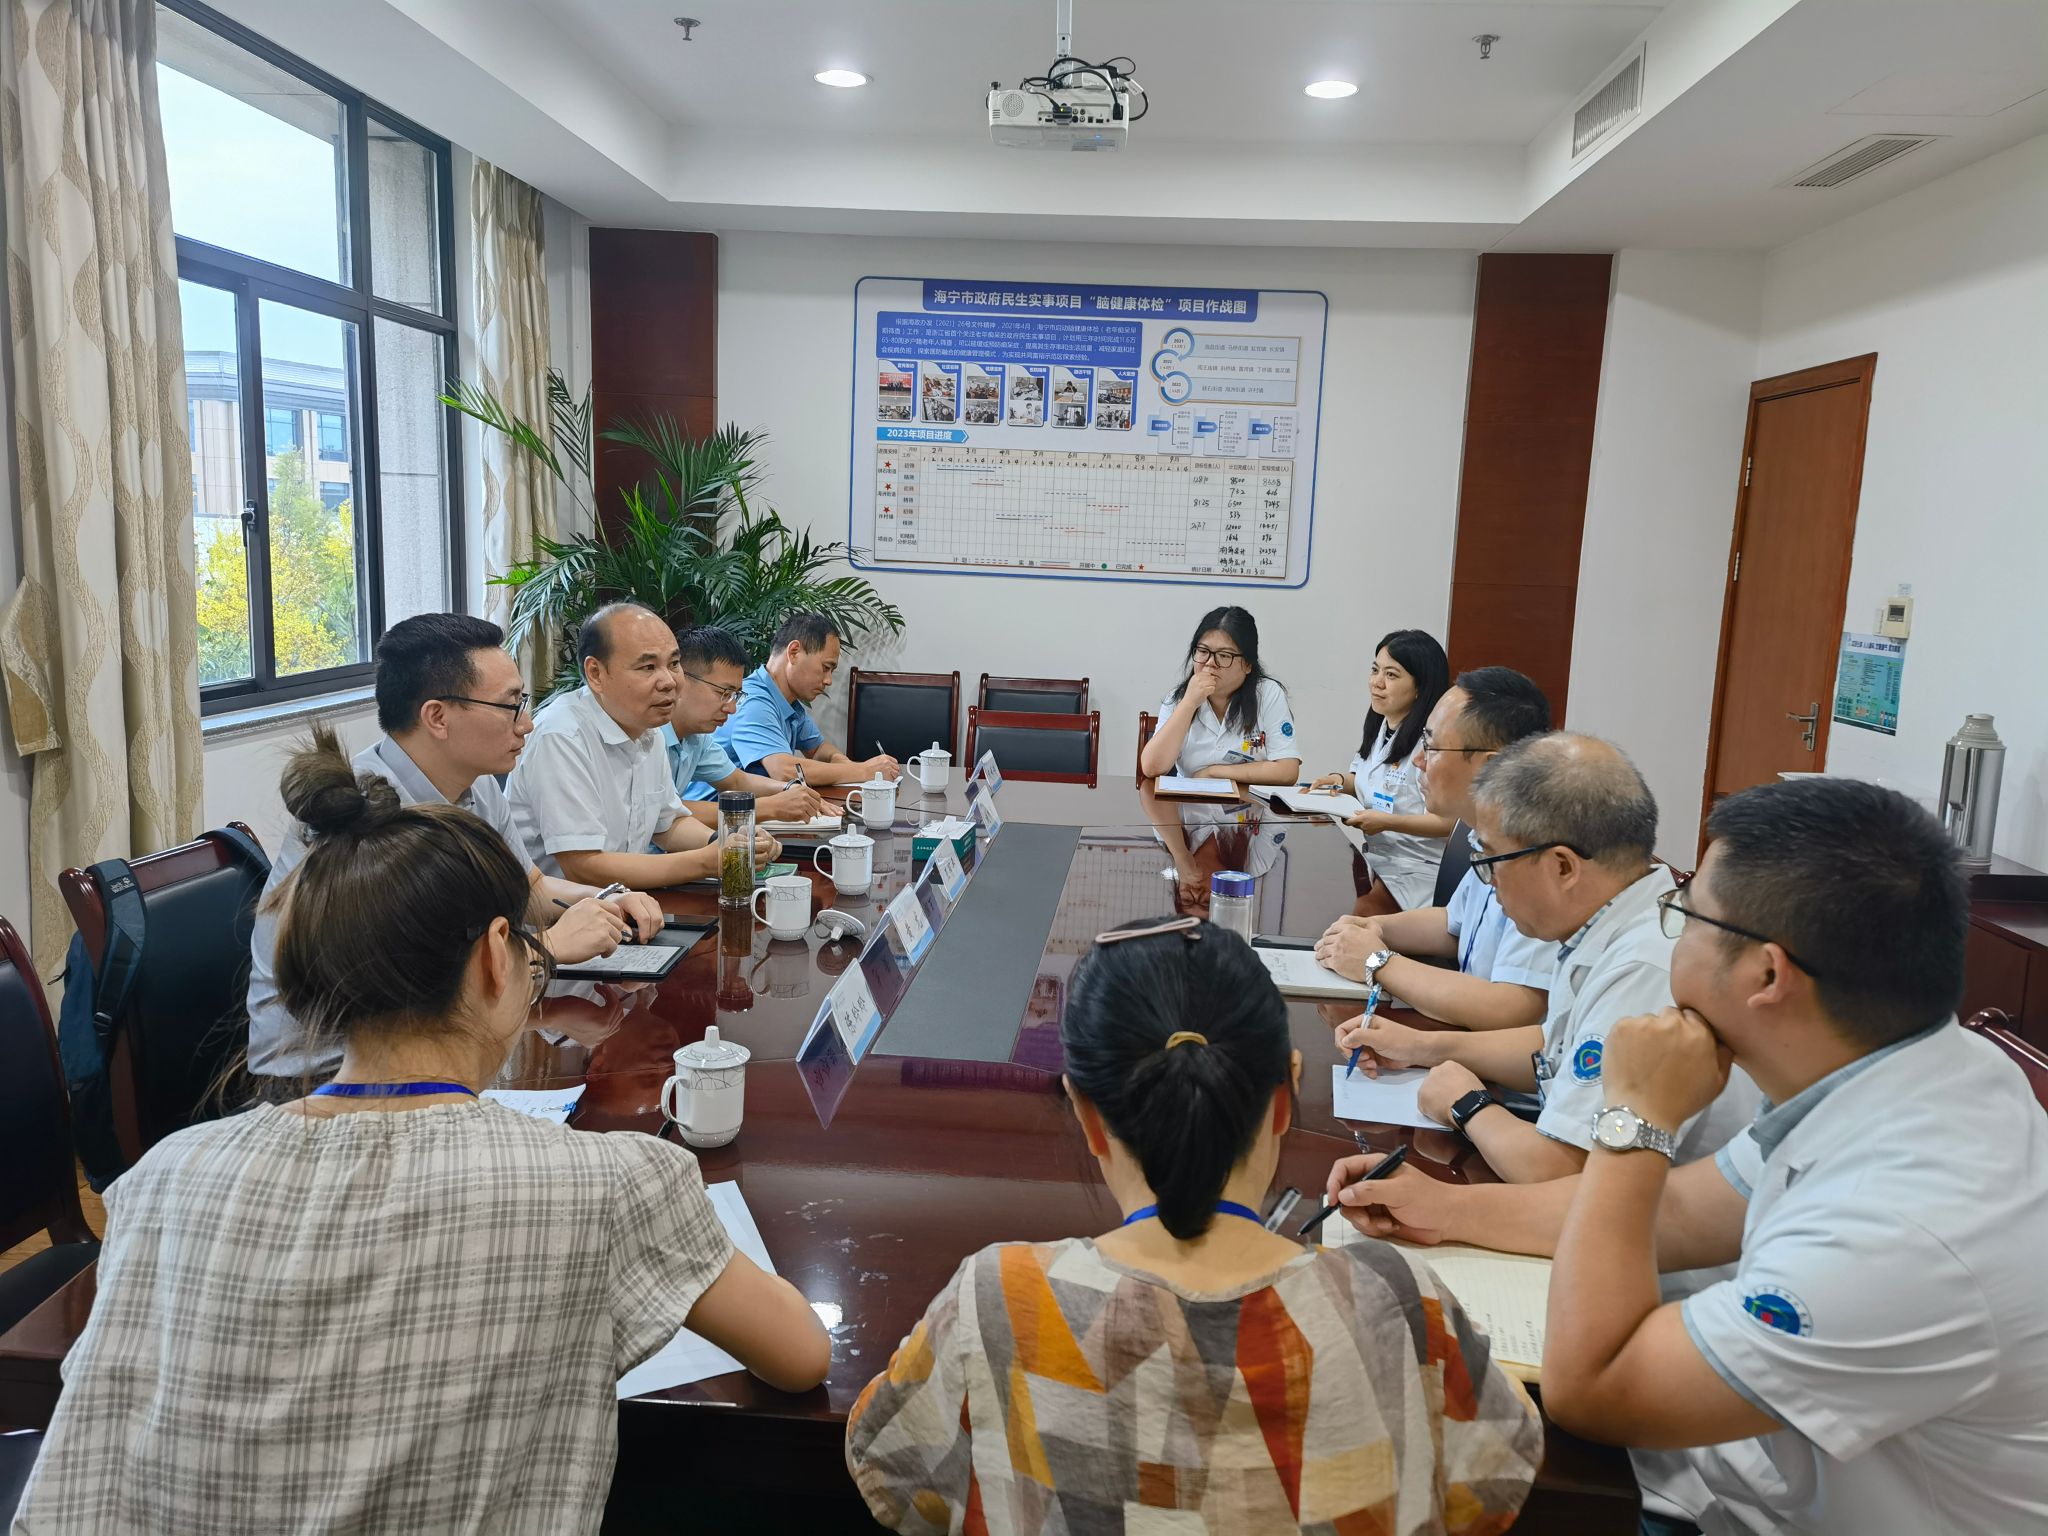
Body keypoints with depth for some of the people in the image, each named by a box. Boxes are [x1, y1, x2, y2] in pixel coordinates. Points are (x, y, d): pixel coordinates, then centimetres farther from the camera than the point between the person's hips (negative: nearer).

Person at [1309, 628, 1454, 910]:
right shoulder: (1378, 727, 9)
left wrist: (1387, 821, -25)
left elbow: (1449, 821, -21)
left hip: (1415, 872, -8)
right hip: (1373, 856, 8)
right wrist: (1342, 781, 6)